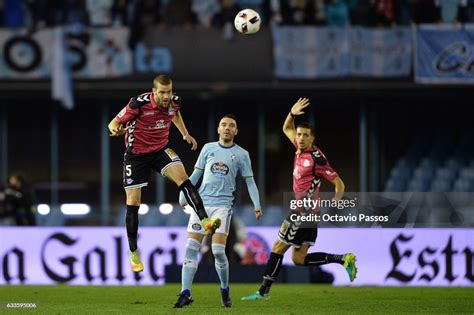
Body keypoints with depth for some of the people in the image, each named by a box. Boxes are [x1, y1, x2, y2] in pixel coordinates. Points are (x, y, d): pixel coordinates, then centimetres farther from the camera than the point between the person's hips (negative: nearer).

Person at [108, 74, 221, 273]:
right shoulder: (139, 104, -24)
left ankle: (205, 221, -30)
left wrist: (185, 134, 11)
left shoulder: (174, 102, -10)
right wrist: (116, 130, -39)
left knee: (183, 179, -24)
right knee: (133, 203, -1)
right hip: (136, 154, -3)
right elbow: (114, 123, -17)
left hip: (161, 150, 3)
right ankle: (133, 253, 12)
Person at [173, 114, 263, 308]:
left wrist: (257, 205, -4)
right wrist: (183, 195, 13)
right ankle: (185, 294, -7)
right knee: (191, 247, -8)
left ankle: (225, 290, 10)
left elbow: (250, 182, 8)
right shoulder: (208, 148, 11)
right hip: (201, 203, 2)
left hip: (222, 205, -2)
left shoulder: (241, 154, 6)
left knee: (218, 250, -12)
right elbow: (196, 174, 18)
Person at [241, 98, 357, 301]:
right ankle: (344, 259, 8)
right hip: (304, 213, 9)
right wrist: (292, 114, 7)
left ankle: (264, 290, 4)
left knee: (277, 249, -3)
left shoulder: (316, 158, -16)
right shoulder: (300, 149, 8)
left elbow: (338, 183, -14)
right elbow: (287, 129, 26)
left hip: (304, 212, -9)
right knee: (299, 259, 9)